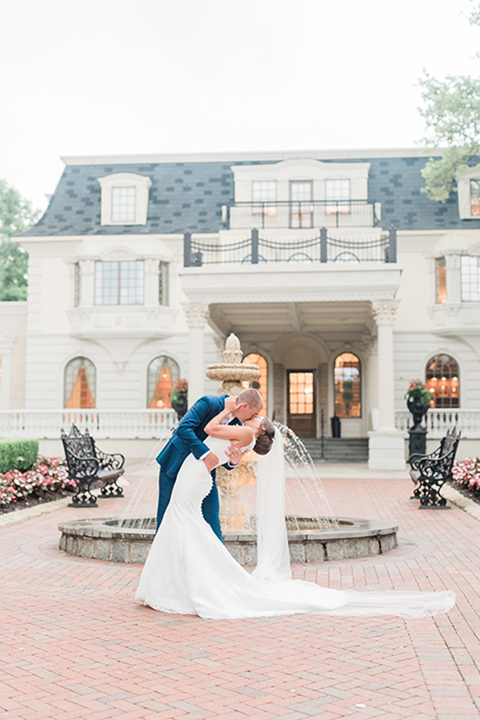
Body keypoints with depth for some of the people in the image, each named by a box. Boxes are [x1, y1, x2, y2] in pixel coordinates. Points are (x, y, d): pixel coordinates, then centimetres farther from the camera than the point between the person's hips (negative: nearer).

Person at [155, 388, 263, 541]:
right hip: (175, 466, -5)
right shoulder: (208, 403, -21)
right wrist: (205, 454, -38)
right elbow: (183, 428, -33)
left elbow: (224, 460, 1)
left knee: (211, 521, 0)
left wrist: (233, 461, -23)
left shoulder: (237, 422, -3)